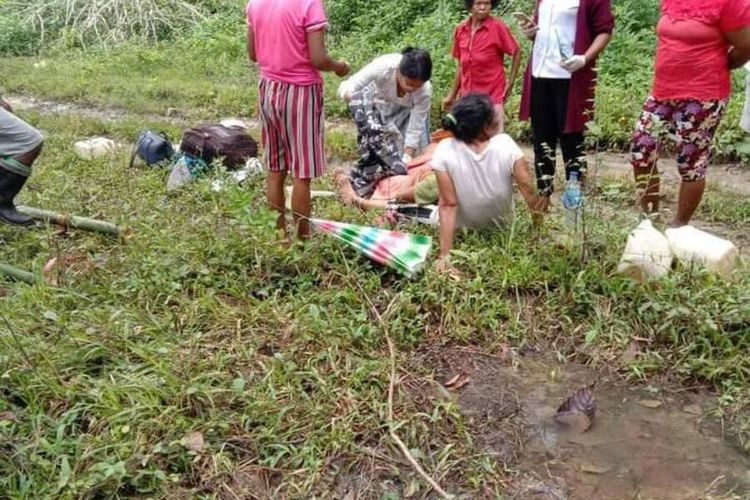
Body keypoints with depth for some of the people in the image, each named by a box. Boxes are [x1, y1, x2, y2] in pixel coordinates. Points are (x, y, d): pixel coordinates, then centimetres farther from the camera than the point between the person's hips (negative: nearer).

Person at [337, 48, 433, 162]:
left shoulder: (425, 91, -38)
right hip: (382, 102, 0)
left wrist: (407, 157, -41)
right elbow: (344, 89, -36)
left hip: (406, 109, 0)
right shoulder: (383, 67, -41)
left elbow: (415, 129, -30)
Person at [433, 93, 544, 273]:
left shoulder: (445, 151, -28)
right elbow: (530, 192, -20)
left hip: (463, 229, -2)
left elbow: (448, 206, -27)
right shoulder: (505, 144, -25)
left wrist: (445, 254, -23)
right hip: (502, 224, 2)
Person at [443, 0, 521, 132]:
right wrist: (452, 95, 13)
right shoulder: (460, 30, 4)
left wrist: (510, 82, -4)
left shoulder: (498, 27, -8)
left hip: (492, 94, -4)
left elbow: (517, 53, 1)